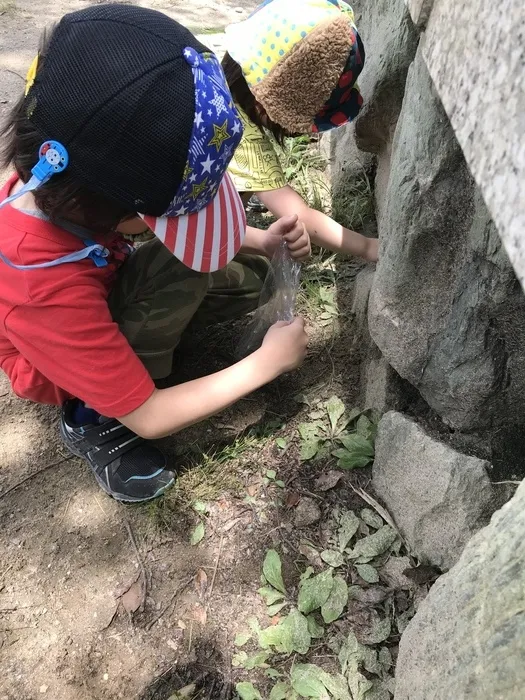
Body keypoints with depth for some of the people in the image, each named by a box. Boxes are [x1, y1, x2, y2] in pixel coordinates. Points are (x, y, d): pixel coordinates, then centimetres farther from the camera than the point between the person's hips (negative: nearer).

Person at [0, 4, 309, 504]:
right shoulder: (45, 289, -42)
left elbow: (168, 215, -4)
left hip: (99, 288, 6)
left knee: (247, 274, -3)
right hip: (61, 366, -5)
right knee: (183, 265, -33)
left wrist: (260, 241, -18)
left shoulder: (70, 184, -26)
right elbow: (150, 418, -32)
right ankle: (93, 418, -15)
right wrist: (267, 363, -25)